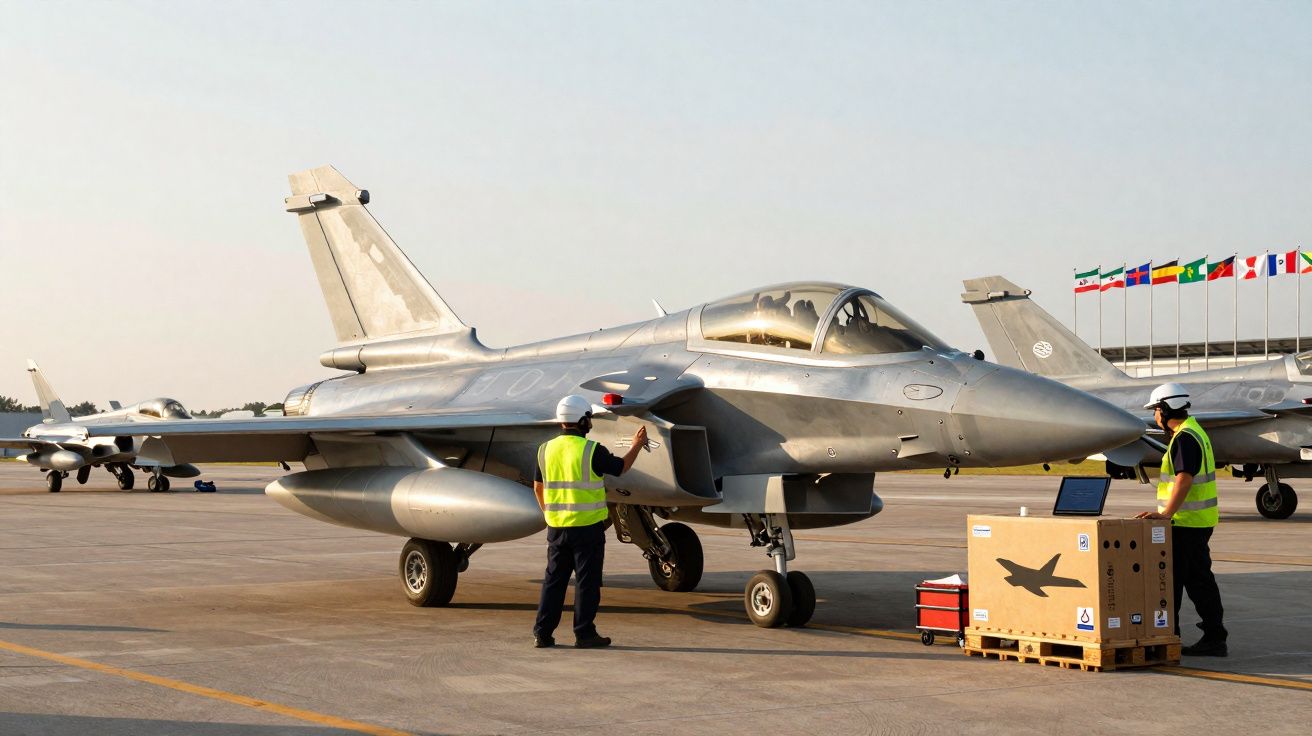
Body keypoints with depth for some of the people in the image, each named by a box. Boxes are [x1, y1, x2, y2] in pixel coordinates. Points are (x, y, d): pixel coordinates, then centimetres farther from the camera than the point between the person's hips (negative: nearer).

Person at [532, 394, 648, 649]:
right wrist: (637, 446, 19)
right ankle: (584, 633, 6)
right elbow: (621, 468, 3)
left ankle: (542, 633, 10)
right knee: (587, 581, 3)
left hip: (557, 527, 5)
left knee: (554, 579, 11)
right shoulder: (591, 450, -12)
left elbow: (538, 487, 12)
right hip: (588, 526, -5)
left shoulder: (546, 450, 4)